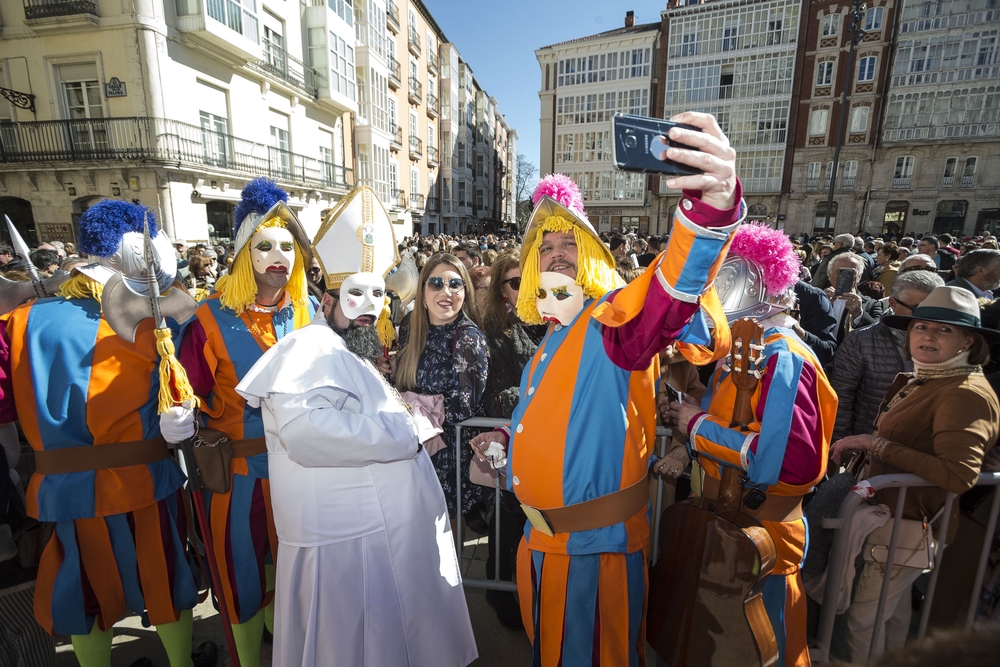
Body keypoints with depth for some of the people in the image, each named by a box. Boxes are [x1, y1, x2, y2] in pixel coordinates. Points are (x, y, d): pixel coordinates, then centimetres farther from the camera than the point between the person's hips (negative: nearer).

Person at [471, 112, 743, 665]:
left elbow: (666, 298, -41)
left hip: (598, 542, -7)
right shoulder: (552, 340, 8)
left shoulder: (611, 320, -17)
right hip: (542, 536, 8)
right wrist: (508, 437, 10)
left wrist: (713, 207, -58)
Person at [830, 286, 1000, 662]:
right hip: (895, 514, 9)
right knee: (894, 609, 26)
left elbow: (959, 475, -30)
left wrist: (877, 444, -28)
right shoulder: (917, 381, 7)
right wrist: (862, 447, -4)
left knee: (864, 618, 5)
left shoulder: (967, 393, -20)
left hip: (911, 525, -8)